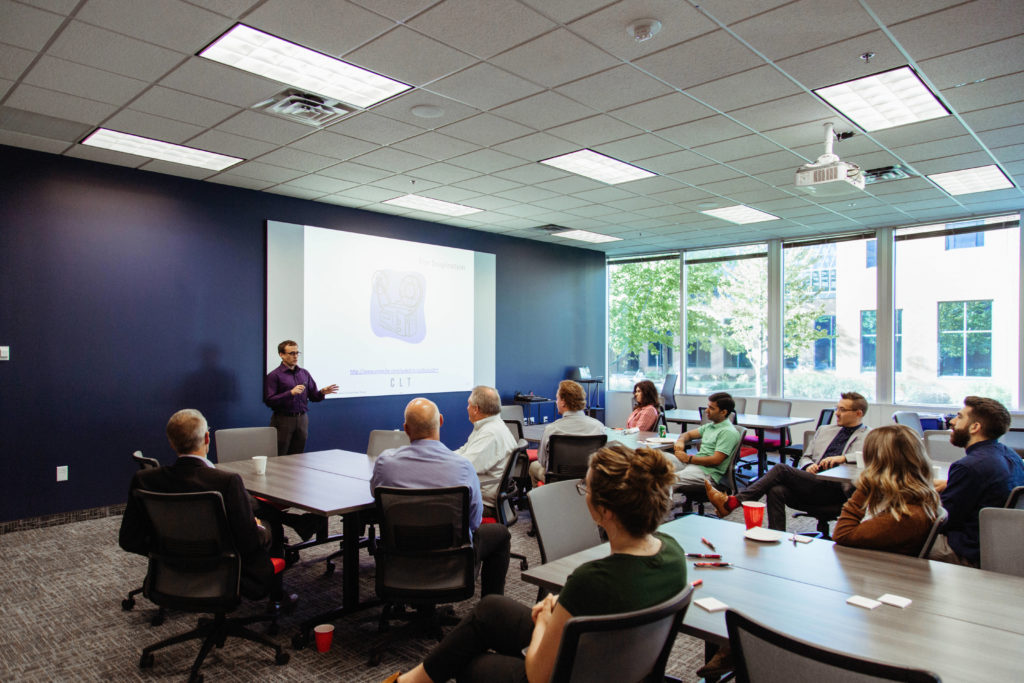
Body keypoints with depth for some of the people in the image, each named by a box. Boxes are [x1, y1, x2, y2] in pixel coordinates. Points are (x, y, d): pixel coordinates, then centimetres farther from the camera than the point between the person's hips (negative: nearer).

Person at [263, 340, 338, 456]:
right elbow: (269, 401, -13)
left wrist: (322, 392, -9)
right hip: (283, 419, -4)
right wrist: (291, 393, -21)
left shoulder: (304, 373, 11)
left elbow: (313, 396, 13)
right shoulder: (274, 375, -4)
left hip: (302, 420, 5)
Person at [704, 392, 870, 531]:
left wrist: (843, 457, -19)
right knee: (776, 491, -29)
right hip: (811, 484, 6)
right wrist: (808, 466, 3)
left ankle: (732, 502, -23)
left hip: (835, 490, -5)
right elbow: (805, 457, 28)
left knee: (781, 469, -25)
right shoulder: (824, 430, 28)